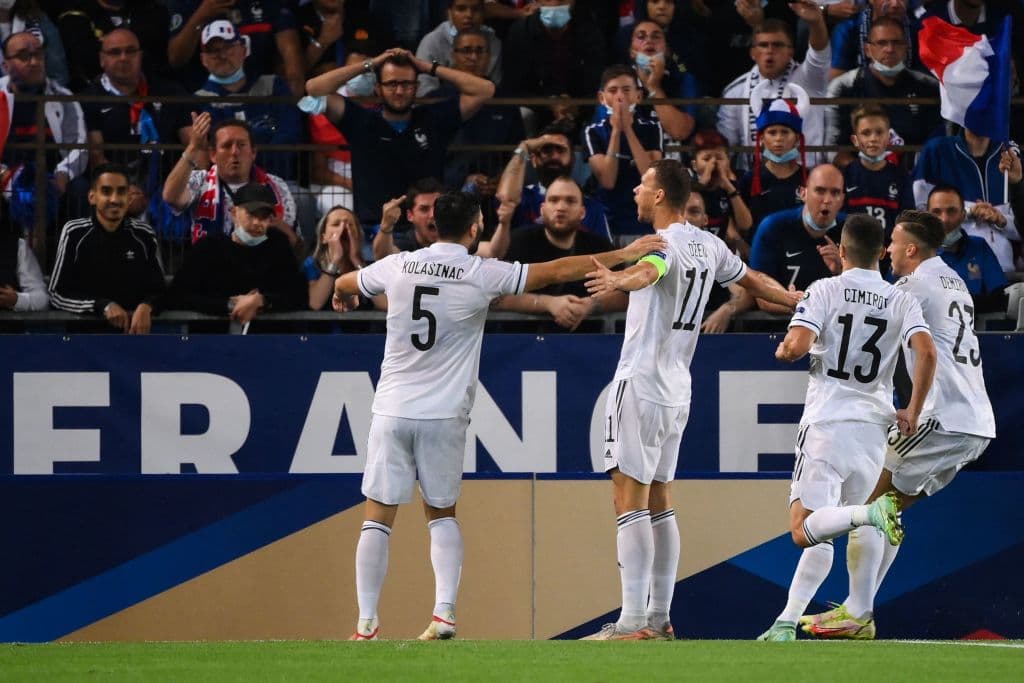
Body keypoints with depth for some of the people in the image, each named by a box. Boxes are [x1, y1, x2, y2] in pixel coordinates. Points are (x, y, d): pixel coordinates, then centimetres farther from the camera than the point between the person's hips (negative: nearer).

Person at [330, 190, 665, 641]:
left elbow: (344, 284, 23)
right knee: (442, 515, 15)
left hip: (393, 409, 1)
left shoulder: (398, 266, 2)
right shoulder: (482, 274, -5)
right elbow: (559, 271, -2)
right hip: (444, 416, -1)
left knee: (378, 519, 4)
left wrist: (341, 296, 48)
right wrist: (623, 255, 6)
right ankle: (444, 613, 1)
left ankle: (366, 622, 0)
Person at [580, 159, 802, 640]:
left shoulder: (665, 243, -13)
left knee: (630, 501, -10)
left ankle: (634, 620, -15)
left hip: (641, 384, -9)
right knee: (658, 503, 14)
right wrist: (798, 301, 46)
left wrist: (617, 281, -59)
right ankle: (660, 617, 15)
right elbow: (751, 280, 28)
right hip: (677, 389, 9)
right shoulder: (708, 245, 12)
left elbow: (648, 272, -38)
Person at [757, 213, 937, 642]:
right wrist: (913, 413, 2)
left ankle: (874, 511, -38)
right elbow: (926, 351, -8)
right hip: (873, 427, 4)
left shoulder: (825, 290, 0)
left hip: (827, 422, -4)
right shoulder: (902, 301, 7)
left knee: (805, 529, -12)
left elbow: (798, 345, -13)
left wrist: (782, 350, 11)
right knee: (822, 534, 11)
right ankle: (787, 622, 4)